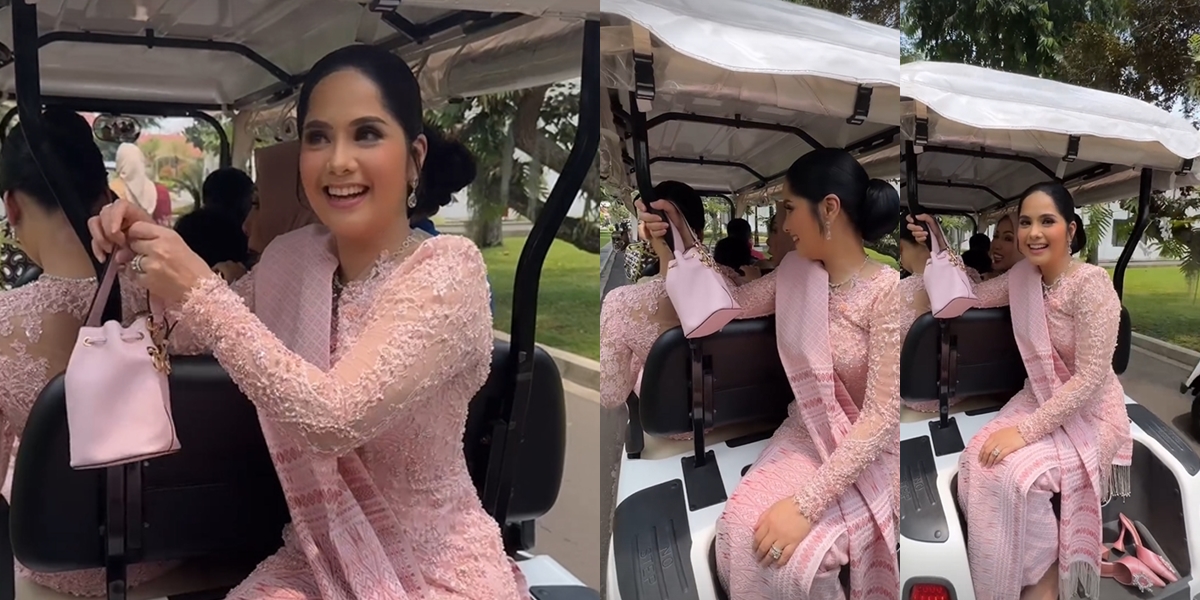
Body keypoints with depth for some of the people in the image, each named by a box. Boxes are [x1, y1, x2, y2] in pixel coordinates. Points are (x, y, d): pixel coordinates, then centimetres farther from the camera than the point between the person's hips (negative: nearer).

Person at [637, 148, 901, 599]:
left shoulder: (886, 293, -21)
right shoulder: (796, 274, 0)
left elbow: (879, 419, -23)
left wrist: (805, 504, -29)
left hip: (868, 455, -5)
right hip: (805, 436, 5)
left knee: (792, 558, -26)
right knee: (741, 529, -20)